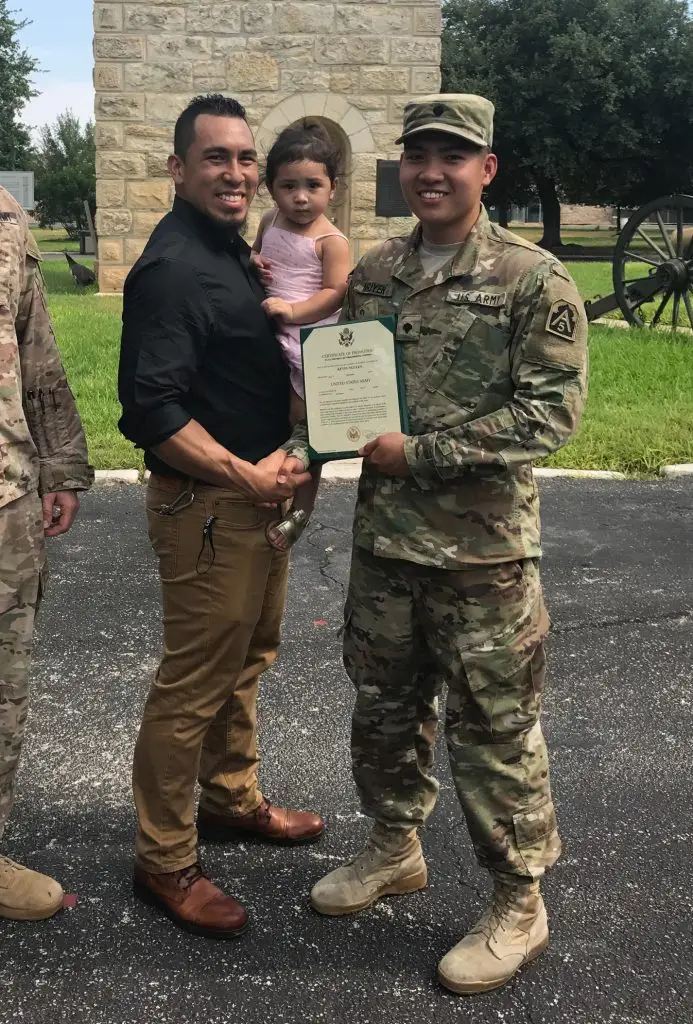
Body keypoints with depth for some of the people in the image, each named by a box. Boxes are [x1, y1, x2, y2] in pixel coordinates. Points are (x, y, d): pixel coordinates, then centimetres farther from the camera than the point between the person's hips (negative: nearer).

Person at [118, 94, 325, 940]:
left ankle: (231, 799, 40)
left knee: (245, 660, 22)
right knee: (194, 685, 0)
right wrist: (247, 476, -22)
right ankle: (164, 861, 15)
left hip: (259, 492, 10)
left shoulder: (233, 249, 11)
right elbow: (151, 409, -24)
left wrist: (286, 462, 9)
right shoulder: (171, 268, -19)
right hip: (207, 504, -10)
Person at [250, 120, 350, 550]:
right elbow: (255, 254, 24)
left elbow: (335, 293, -18)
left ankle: (302, 508, 15)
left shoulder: (331, 240, -13)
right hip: (270, 341, 6)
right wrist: (253, 263, 0)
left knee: (305, 426, 3)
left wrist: (293, 310, -29)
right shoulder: (270, 223, 7)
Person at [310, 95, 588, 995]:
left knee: (494, 728, 5)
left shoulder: (534, 280, -9)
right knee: (384, 705, 18)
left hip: (483, 549, -5)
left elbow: (550, 411, -15)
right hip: (383, 537, 6)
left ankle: (519, 905, 23)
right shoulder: (370, 274, 8)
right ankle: (395, 848, 41)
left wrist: (419, 453, -18)